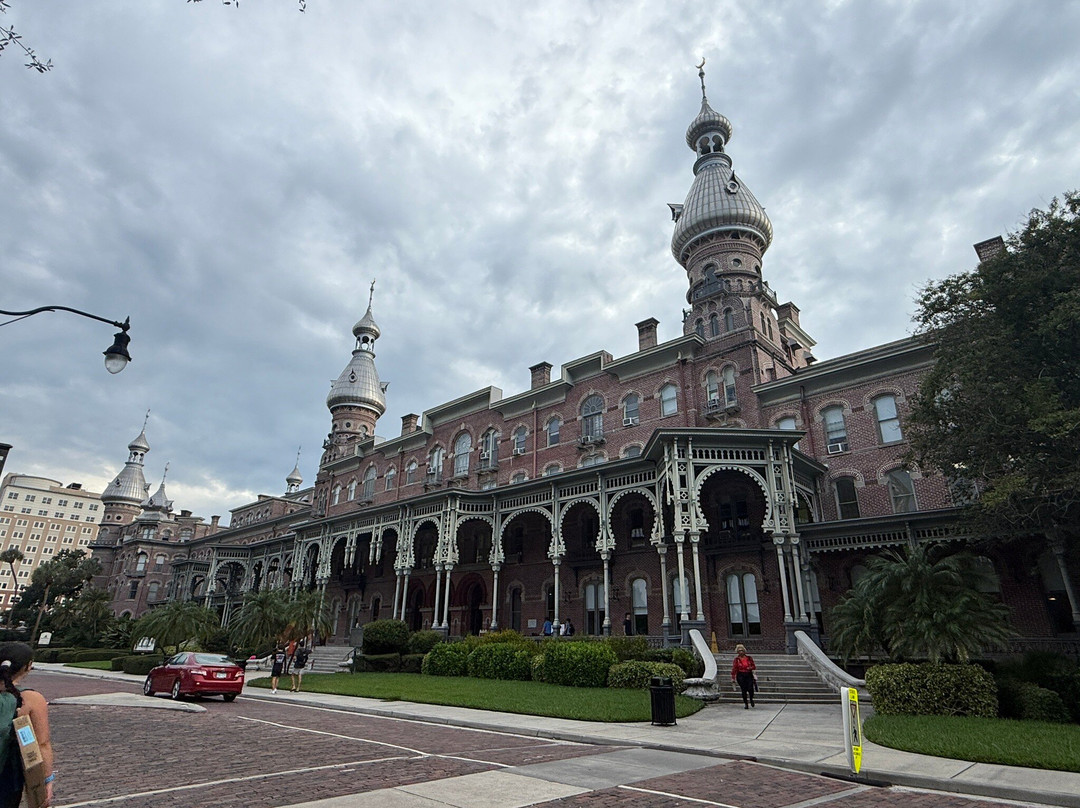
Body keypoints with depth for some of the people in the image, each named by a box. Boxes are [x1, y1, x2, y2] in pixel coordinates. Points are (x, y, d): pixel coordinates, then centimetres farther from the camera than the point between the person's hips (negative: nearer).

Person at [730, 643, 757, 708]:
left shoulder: (749, 658, 6)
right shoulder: (736, 659, 0)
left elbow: (754, 666, 12)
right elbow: (734, 669, 0)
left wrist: (750, 668, -11)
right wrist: (733, 678, -4)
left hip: (749, 675, 1)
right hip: (741, 675, -1)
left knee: (750, 688, -11)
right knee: (744, 690, -4)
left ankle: (751, 699, 20)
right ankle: (745, 704, 11)